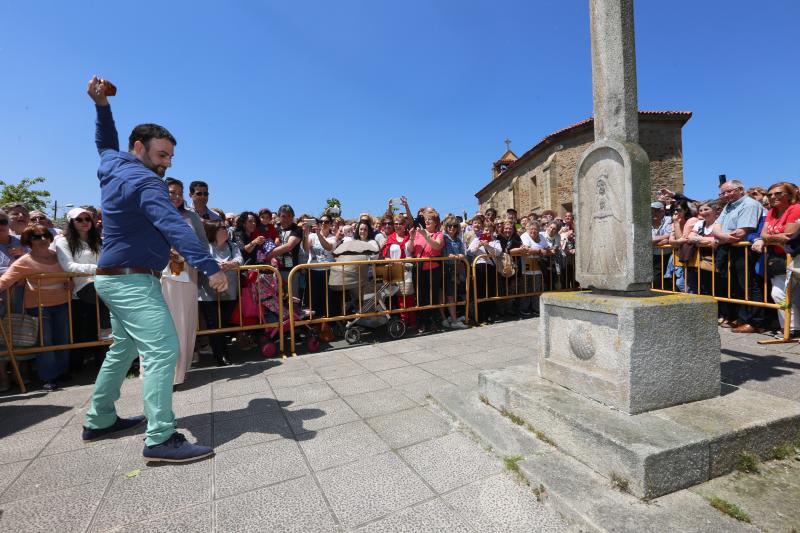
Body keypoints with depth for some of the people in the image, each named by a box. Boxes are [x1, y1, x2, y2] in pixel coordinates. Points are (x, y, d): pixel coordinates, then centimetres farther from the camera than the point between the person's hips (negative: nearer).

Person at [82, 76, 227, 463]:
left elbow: (106, 143, 36)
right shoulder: (145, 182, -16)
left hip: (116, 278, 11)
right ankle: (160, 440, -18)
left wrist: (101, 105, 30)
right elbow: (175, 227, -31)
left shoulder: (112, 167, 12)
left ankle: (99, 420, 32)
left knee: (123, 349, 20)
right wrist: (210, 266, -39)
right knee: (162, 350, -17)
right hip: (132, 280, -11)